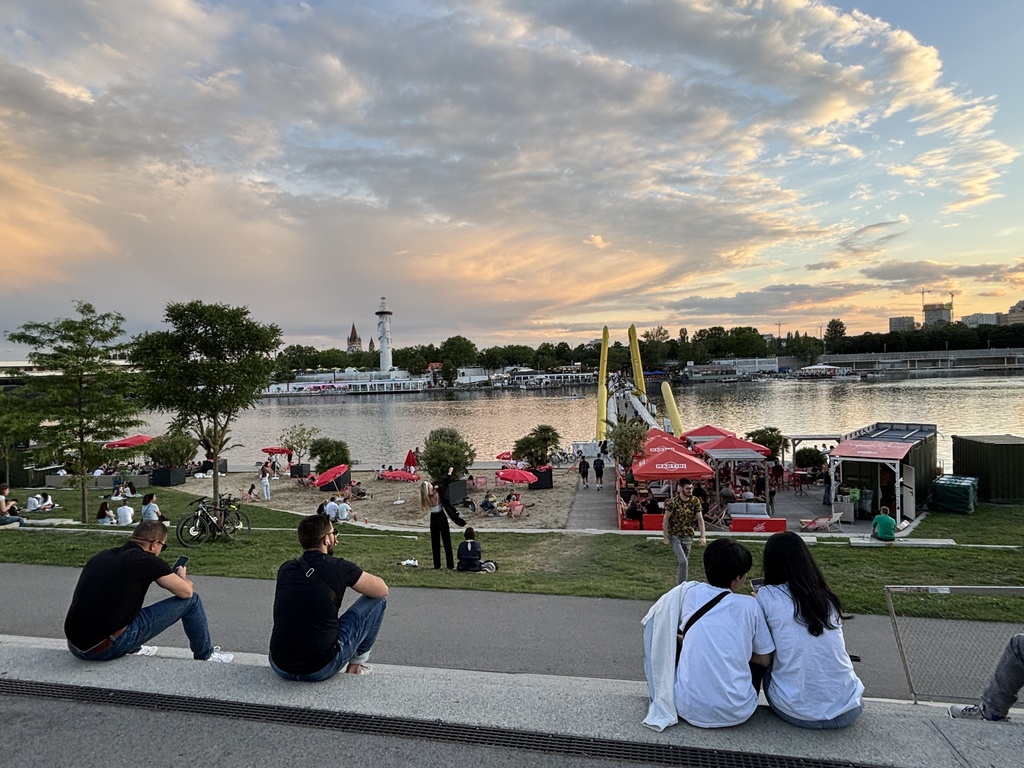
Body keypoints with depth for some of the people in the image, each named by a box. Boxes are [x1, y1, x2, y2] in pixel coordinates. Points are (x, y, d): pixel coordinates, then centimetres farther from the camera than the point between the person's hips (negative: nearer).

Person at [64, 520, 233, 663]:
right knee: (191, 601, 2)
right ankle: (205, 656, 21)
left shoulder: (102, 556, 12)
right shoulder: (147, 560, -8)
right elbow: (187, 592, -3)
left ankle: (135, 649, 39)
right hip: (109, 648, -7)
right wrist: (182, 577, 21)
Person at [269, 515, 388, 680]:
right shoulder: (339, 567, -10)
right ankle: (356, 663, 20)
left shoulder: (285, 569, 5)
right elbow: (382, 589, 4)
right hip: (320, 670, -6)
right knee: (377, 599, 8)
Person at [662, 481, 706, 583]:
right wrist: (665, 537, -10)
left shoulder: (695, 501, -5)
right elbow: (665, 519, -9)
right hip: (674, 536, -4)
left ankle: (679, 582, 29)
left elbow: (700, 519, -5)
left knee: (684, 562, 11)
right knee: (684, 562, -14)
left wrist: (703, 536, -14)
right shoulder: (673, 501, -16)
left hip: (688, 536, 4)